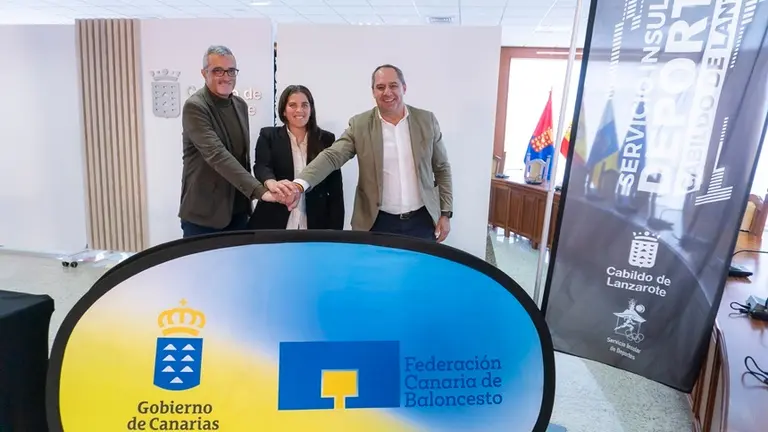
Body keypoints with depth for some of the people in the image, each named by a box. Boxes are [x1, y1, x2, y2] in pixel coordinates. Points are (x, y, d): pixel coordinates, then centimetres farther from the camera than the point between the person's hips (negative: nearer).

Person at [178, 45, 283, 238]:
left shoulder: (240, 105, 8)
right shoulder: (194, 107, -15)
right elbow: (217, 155, -28)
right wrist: (259, 190, -36)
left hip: (237, 210, 6)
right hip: (203, 214, -6)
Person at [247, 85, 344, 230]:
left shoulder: (326, 139, 5)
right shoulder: (268, 136, 4)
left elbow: (335, 188, 3)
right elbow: (261, 166, -13)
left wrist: (336, 229, -3)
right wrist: (271, 183, -36)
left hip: (315, 224, 1)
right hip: (274, 224, -1)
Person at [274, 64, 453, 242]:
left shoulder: (426, 120, 1)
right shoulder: (359, 124, -3)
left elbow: (442, 168, 7)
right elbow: (331, 157, -13)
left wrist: (445, 213, 2)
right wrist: (299, 184, -32)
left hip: (421, 221, 2)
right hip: (378, 223, -1)